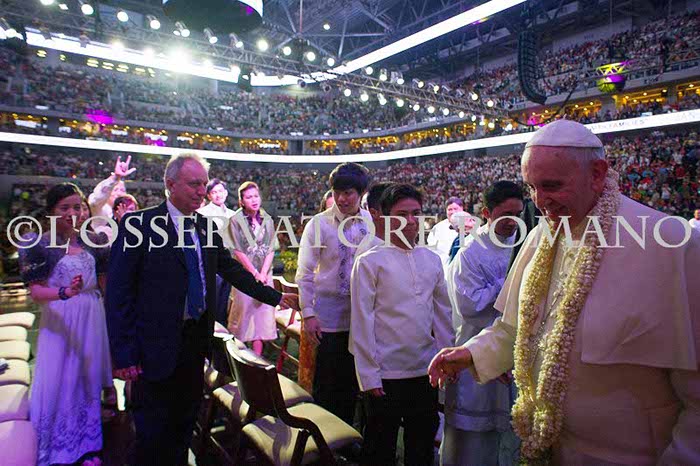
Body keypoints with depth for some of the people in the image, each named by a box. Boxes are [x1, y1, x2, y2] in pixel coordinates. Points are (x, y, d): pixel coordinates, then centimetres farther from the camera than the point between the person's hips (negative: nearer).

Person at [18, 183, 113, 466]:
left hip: (92, 319, 3)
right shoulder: (41, 244, -5)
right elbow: (36, 292, -12)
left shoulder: (92, 241, 5)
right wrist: (64, 292, -29)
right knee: (58, 381, 5)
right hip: (60, 322, -3)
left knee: (88, 380, 12)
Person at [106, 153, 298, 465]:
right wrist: (124, 355, -13)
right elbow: (118, 292, -11)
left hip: (197, 339, 5)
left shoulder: (206, 226, 6)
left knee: (185, 423, 19)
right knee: (153, 432, 8)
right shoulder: (139, 224, -11)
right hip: (157, 346, -5)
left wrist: (274, 297, 13)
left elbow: (231, 269, 15)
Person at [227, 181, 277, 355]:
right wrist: (255, 273, -11)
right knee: (244, 310, 0)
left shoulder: (268, 220, 6)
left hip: (264, 274, 3)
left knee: (262, 310, 2)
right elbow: (238, 251, -8)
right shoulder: (236, 220, -5)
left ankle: (257, 356, 10)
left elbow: (271, 249, 3)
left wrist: (263, 273, -9)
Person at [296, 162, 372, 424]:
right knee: (326, 385, 7)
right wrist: (307, 313, -12)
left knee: (352, 383, 17)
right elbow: (305, 272, -6)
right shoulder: (319, 223, -8)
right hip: (328, 318, -3)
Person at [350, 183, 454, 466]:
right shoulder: (369, 262, -8)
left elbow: (442, 313, 11)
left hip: (426, 371, 5)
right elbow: (362, 323, -9)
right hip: (385, 374, -4)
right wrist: (369, 376, -10)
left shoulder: (432, 260, 6)